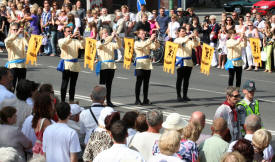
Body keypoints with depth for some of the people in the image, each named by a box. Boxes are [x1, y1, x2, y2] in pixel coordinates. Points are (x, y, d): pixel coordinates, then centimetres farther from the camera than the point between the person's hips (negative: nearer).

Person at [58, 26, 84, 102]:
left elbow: (82, 46, -3)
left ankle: (71, 100, 15)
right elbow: (63, 43, -18)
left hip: (75, 65, 4)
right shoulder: (61, 40, 5)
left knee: (73, 85, 8)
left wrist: (80, 38, -20)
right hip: (66, 64, -4)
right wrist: (71, 36, -27)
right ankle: (62, 101, -10)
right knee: (64, 84, -11)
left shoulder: (75, 41, 13)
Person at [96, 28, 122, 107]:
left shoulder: (111, 44, 14)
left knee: (109, 84, 8)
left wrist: (117, 37, -14)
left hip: (111, 66, 5)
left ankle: (108, 101, 13)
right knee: (102, 84, -3)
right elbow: (103, 43, -20)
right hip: (103, 66, -4)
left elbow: (119, 46, 1)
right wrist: (112, 36, -23)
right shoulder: (99, 43, 1)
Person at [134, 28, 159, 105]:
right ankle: (137, 100, -1)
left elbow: (155, 47, -1)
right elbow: (142, 45, -23)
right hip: (140, 65, -5)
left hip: (148, 65, 5)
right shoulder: (137, 43, -2)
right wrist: (150, 39, -31)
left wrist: (155, 40, -19)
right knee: (139, 83, -4)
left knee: (146, 83, 7)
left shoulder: (147, 42, 13)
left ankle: (145, 99, 12)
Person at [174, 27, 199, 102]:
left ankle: (185, 96, 13)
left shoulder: (189, 40, 14)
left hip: (188, 62, 5)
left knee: (186, 79, 7)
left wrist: (194, 39, -18)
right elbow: (181, 42, -21)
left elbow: (195, 45, -1)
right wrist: (188, 37, -29)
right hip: (181, 62, -4)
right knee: (179, 79, -2)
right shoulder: (177, 40, 1)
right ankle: (178, 96, 1)